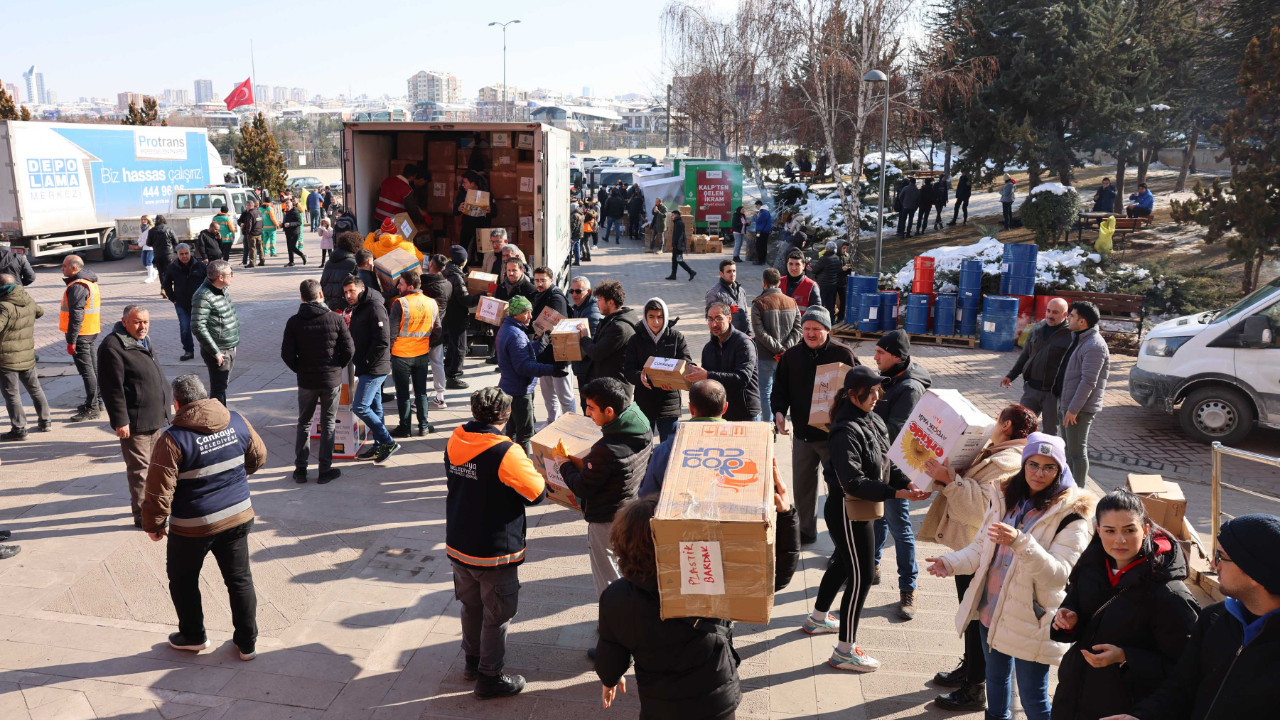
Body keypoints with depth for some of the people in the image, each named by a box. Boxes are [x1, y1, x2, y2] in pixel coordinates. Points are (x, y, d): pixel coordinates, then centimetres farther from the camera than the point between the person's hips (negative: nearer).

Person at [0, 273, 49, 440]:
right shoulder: (29, 301, 3)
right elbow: (39, 312, 23)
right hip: (28, 356, 7)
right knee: (35, 389, 19)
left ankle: (19, 429, 5)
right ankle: (44, 422, 26)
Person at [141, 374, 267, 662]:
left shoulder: (172, 440, -19)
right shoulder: (237, 422, -5)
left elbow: (159, 489, -17)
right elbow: (259, 457, 10)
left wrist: (154, 525, -1)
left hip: (192, 527, -4)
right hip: (238, 516, 4)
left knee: (183, 580, 21)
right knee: (240, 578, 15)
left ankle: (193, 636, 36)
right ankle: (247, 643, 22)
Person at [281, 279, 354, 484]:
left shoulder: (294, 322, -6)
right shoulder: (335, 319, -8)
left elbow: (287, 354, -7)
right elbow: (349, 349, -7)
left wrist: (300, 370, 9)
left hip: (306, 381, 1)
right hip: (332, 379, -1)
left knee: (304, 423, 16)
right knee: (328, 424, 10)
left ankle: (300, 469, 17)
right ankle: (325, 470, 12)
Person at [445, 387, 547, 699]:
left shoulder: (455, 442, -3)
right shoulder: (506, 453, -24)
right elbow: (537, 493, -16)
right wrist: (533, 471, 4)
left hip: (458, 545, 7)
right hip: (495, 551, -7)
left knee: (471, 605, 24)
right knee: (497, 615, 10)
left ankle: (472, 661, 41)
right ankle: (489, 678, 21)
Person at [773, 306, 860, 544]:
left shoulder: (842, 354, -7)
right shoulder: (791, 355, 4)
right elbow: (780, 389, 9)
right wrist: (778, 411, -10)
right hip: (802, 434, 4)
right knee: (802, 486, 15)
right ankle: (806, 531, 34)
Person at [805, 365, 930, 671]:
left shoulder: (872, 420, 3)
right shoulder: (847, 431, -24)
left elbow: (885, 462, 8)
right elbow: (853, 482, -28)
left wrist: (905, 483, -7)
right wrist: (895, 493, -31)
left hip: (860, 510, 10)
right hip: (847, 512, -10)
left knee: (843, 564, 25)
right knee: (860, 578, -2)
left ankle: (818, 619, 46)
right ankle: (844, 652, 10)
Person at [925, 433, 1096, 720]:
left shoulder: (1070, 515, -15)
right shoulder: (1004, 497, 3)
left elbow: (1058, 575, -24)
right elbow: (981, 547, 9)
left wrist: (1021, 542, -38)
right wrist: (951, 563, -8)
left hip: (1031, 621, -6)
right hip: (991, 610, 6)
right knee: (996, 678, 25)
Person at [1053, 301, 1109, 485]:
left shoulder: (1094, 346, -20)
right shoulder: (1080, 339, 13)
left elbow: (1088, 382, -24)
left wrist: (1073, 409, -23)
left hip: (1080, 408, -10)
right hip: (1068, 404, 10)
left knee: (1077, 452, -2)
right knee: (1069, 448, 20)